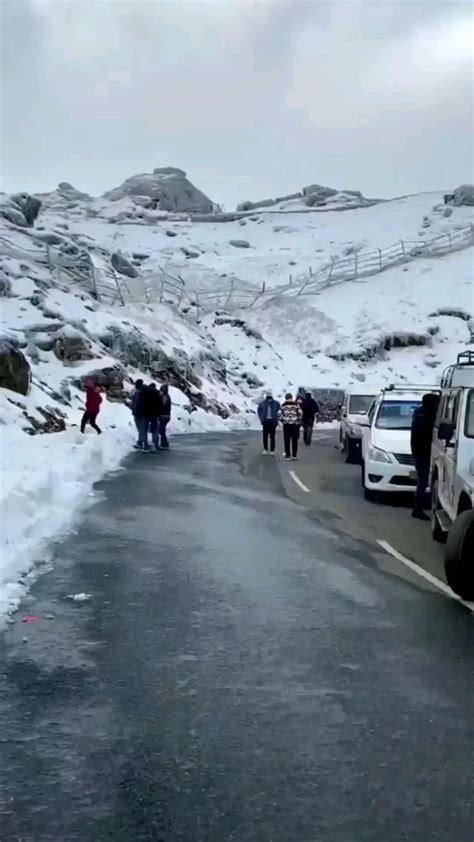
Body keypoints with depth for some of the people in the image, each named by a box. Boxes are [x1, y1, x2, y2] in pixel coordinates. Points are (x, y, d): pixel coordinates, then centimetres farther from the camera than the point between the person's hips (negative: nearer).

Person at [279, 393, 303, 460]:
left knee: (287, 440, 4)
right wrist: (299, 421, 13)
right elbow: (300, 414, -1)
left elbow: (280, 415, -1)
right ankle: (294, 455, 8)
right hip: (295, 424, 0)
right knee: (294, 440, 7)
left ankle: (287, 455, 1)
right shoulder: (296, 405, 0)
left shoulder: (283, 405, 1)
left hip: (286, 424, 0)